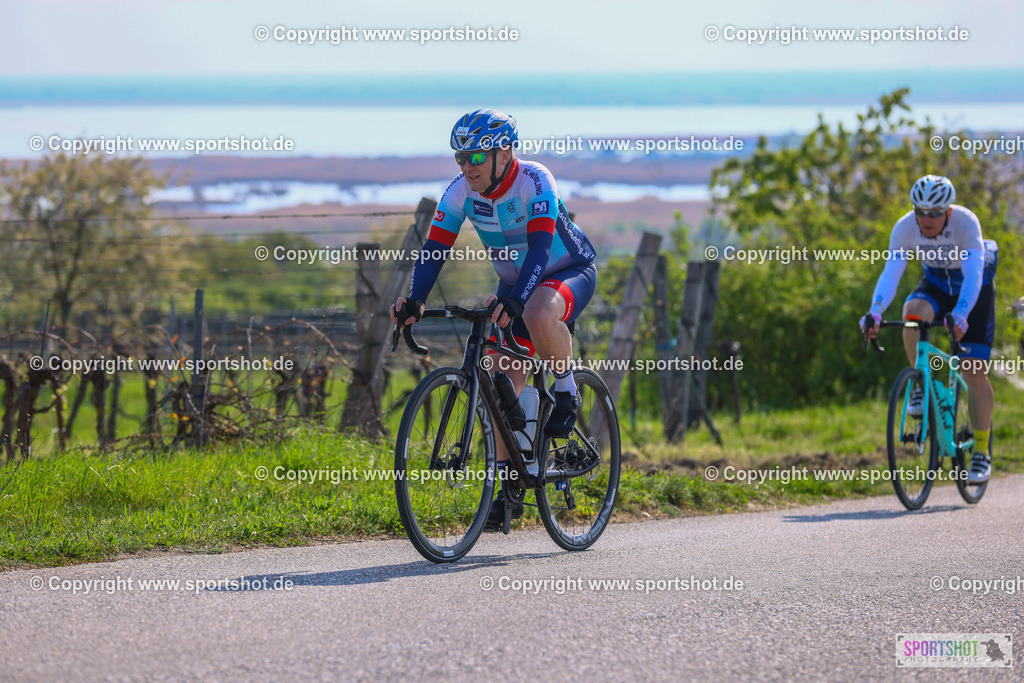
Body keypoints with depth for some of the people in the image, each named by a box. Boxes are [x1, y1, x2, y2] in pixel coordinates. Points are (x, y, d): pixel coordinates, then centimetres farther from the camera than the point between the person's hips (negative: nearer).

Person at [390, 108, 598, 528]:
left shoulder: (534, 182, -28)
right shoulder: (461, 191, -13)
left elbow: (539, 248, -38)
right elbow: (435, 249, -17)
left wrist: (512, 300, -53)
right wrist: (415, 301, -34)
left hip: (570, 273, -6)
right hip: (514, 285, 6)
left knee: (538, 315, -40)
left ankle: (566, 389, -13)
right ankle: (510, 484, 6)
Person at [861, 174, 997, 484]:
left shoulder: (966, 222, -32)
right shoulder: (905, 227, -23)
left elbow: (973, 275, -42)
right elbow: (891, 272, -32)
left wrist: (960, 315, -58)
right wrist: (875, 312, -49)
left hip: (974, 289, -3)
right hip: (936, 284, 3)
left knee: (974, 372, -9)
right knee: (912, 313, -33)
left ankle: (981, 453, 2)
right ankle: (922, 386, -13)